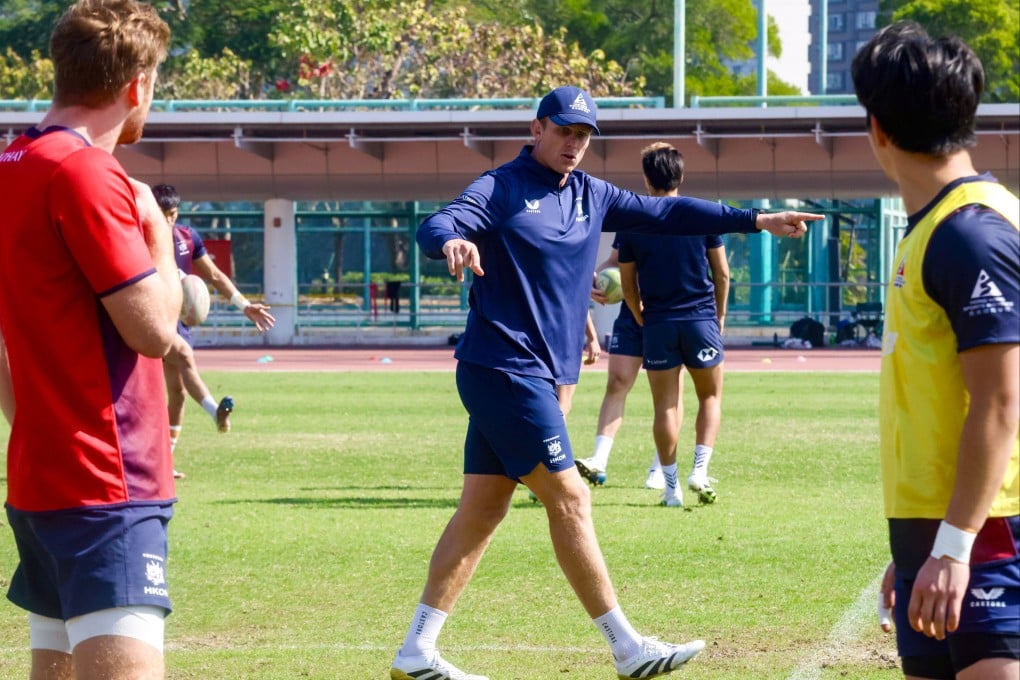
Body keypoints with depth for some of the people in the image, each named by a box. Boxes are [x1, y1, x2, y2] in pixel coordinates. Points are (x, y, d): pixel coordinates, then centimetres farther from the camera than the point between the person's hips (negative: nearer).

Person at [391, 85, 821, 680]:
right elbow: (436, 226, -23)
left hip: (535, 377, 8)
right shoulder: (501, 189, -7)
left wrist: (756, 221, 12)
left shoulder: (592, 196, 15)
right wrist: (452, 240, -47)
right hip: (503, 369, -8)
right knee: (569, 498, -9)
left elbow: (666, 213, 16)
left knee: (483, 510, 7)